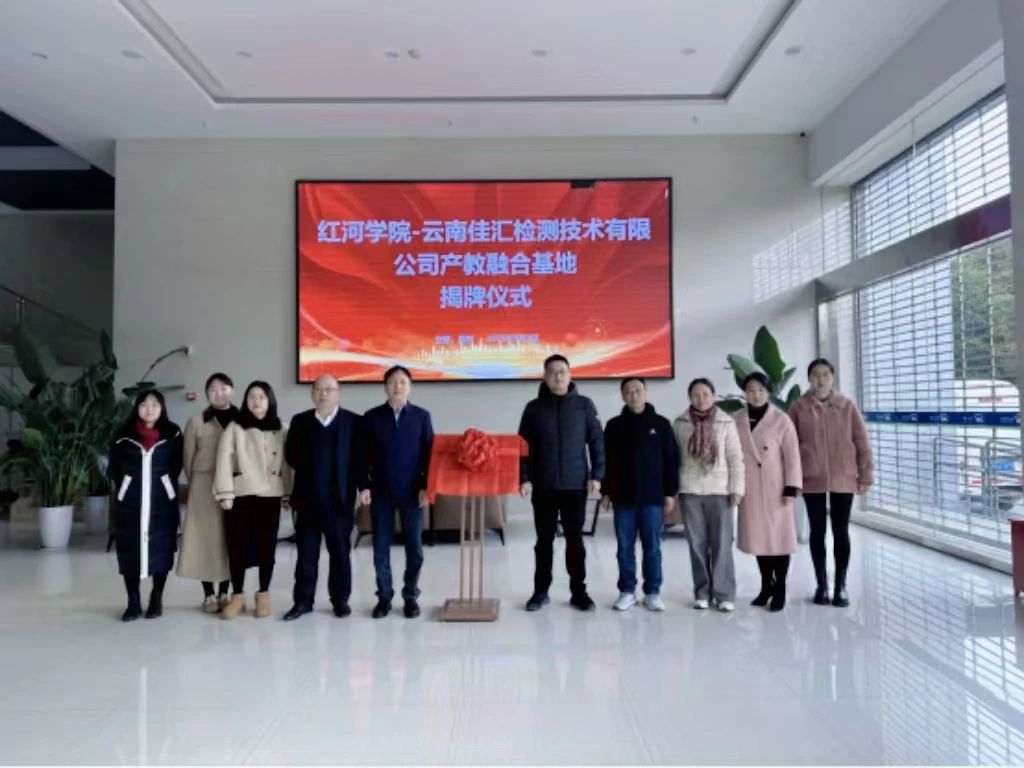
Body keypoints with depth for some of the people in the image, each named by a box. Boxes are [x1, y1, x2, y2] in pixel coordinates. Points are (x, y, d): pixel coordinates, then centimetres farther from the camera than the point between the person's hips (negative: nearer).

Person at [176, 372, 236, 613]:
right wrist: (194, 485, 8)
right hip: (205, 486, -1)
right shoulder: (196, 422, 1)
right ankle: (209, 595, 11)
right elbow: (188, 459, 7)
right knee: (206, 537, 1)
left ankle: (224, 593, 16)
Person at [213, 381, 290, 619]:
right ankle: (237, 595, 16)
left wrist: (289, 491, 2)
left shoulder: (281, 432, 9)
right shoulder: (234, 428, 2)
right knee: (237, 544, 3)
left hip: (270, 495, 1)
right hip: (240, 495, -1)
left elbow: (286, 463, 8)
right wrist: (225, 493, -10)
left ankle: (263, 594, 17)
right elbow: (224, 461, -4)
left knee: (267, 545, 5)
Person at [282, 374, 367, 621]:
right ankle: (303, 601, 18)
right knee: (306, 552, 8)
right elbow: (291, 455, 8)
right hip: (307, 498, 2)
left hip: (340, 498, -2)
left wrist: (363, 486, -14)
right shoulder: (300, 421, 9)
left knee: (340, 552, 8)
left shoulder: (354, 422, 0)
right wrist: (309, 472, -1)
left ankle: (341, 600, 19)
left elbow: (361, 457, -5)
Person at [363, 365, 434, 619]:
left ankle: (410, 595, 19)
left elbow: (429, 453, 0)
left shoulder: (421, 416, 0)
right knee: (380, 547, 6)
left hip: (412, 492, 0)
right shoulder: (371, 417, 2)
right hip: (381, 492, 1)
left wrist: (426, 487, -6)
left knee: (414, 546, 5)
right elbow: (364, 455, 4)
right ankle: (384, 596, 18)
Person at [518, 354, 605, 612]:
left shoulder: (584, 405, 3)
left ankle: (578, 591, 15)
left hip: (575, 484, -1)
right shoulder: (534, 407, 4)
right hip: (543, 486, 1)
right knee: (544, 540, 8)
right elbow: (524, 446, 4)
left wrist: (596, 475, -4)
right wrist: (524, 479, -4)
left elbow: (597, 441, 3)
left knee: (574, 539, 6)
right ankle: (541, 591, 17)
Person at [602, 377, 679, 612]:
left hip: (652, 497, -1)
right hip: (623, 497, 1)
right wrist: (606, 491, 2)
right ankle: (627, 591, 16)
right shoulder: (614, 425, 5)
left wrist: (670, 492, -2)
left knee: (652, 547, 5)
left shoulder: (660, 424, 1)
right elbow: (606, 460, 7)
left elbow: (671, 460, 1)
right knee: (625, 547, 6)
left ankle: (653, 592, 15)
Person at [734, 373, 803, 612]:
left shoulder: (781, 420, -6)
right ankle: (766, 586, 24)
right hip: (750, 490, 3)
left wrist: (791, 488, -10)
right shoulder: (737, 420, 4)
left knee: (779, 537, 2)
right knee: (758, 537, 10)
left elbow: (792, 456, -6)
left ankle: (779, 590, 13)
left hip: (775, 490, -3)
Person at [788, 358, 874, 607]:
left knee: (841, 531, 6)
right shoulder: (799, 407, -1)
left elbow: (862, 443, 2)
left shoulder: (847, 406, 1)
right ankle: (821, 584, 20)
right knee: (817, 531, 9)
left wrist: (866, 475, 0)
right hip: (811, 480, 0)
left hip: (844, 479, 0)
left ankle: (841, 585, 17)